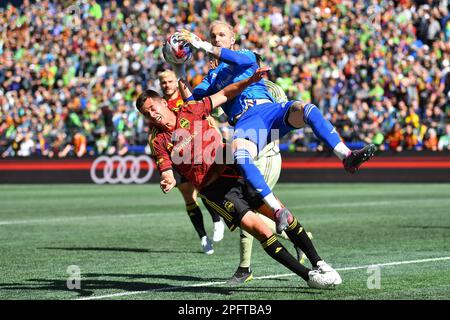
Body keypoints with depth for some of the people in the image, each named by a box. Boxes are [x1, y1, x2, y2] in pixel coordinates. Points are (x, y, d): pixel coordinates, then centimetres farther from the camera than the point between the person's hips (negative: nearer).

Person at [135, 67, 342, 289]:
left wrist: (251, 80, -1)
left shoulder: (190, 111, 6)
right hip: (214, 189, -3)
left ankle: (318, 263, 13)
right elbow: (167, 172, -5)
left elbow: (224, 95, 11)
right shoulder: (159, 142, 1)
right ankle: (308, 275, -11)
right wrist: (168, 182, -29)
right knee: (259, 229, -17)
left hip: (236, 171, 3)